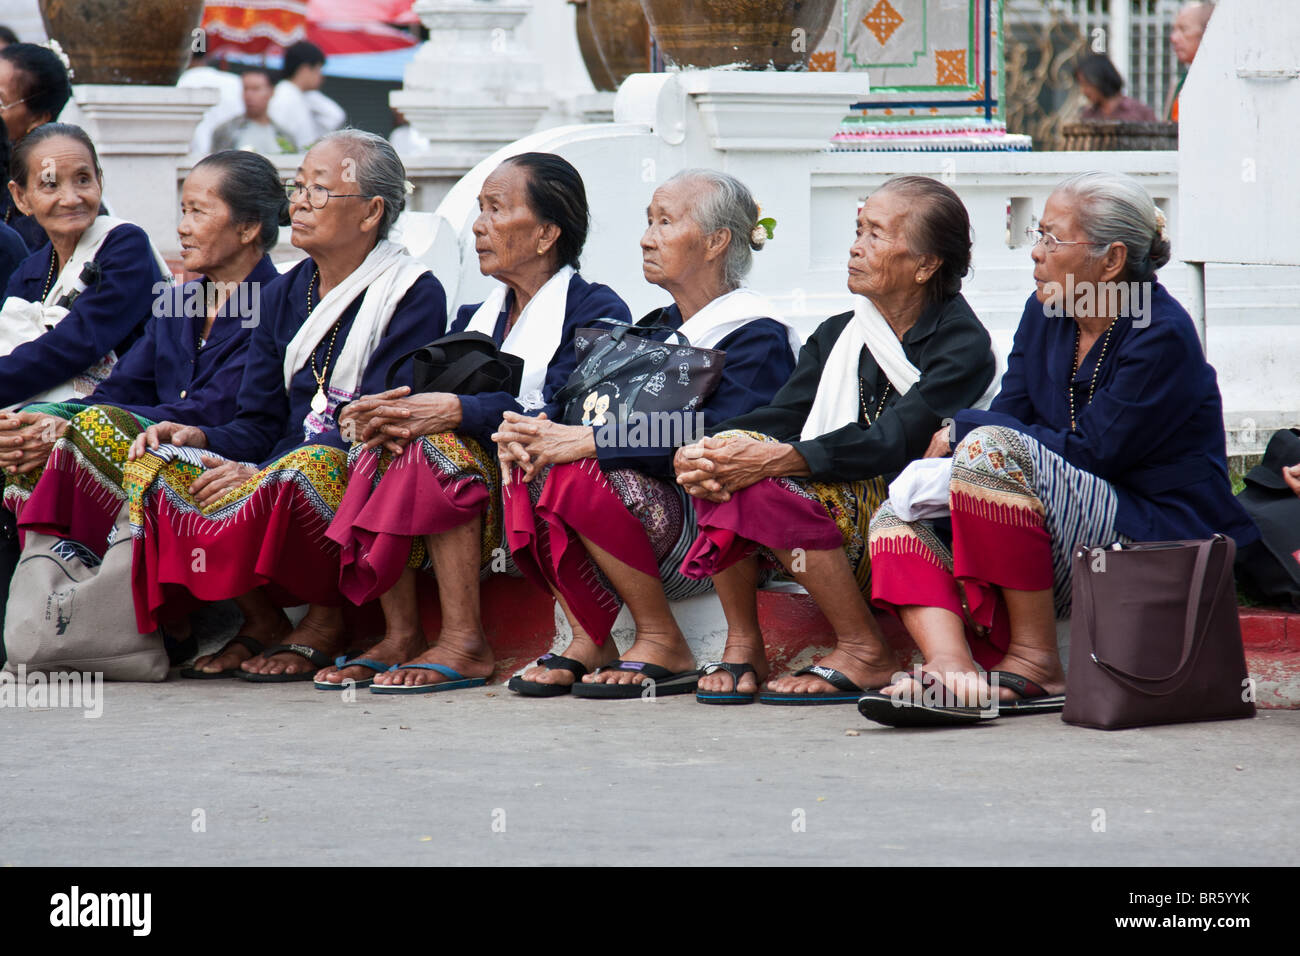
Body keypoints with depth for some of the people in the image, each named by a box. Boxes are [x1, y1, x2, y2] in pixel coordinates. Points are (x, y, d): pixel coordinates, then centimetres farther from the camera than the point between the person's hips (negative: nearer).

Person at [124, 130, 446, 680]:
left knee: (311, 466, -39)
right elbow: (258, 424, 14)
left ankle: (322, 623, -13)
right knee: (152, 468, -18)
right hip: (278, 471, 6)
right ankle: (261, 621, -5)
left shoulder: (415, 296, -5)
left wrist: (261, 473, -24)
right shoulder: (283, 297, 16)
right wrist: (199, 439, -10)